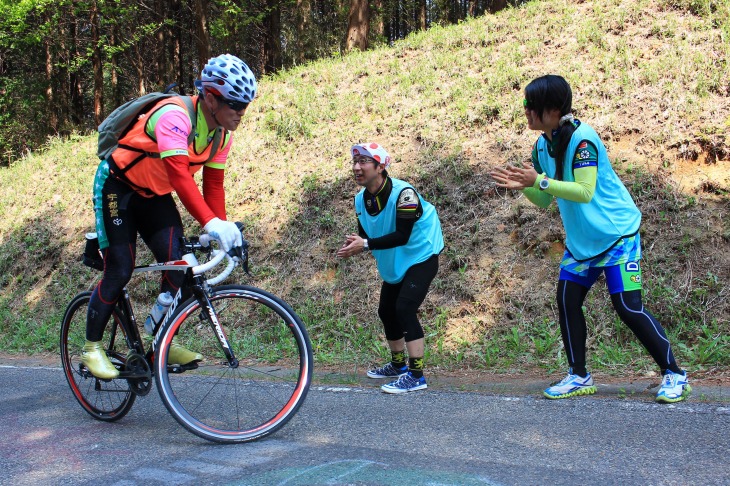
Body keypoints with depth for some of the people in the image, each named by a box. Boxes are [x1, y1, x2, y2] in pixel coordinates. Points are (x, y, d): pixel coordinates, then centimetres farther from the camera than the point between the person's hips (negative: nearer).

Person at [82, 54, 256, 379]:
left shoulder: (222, 136, -7)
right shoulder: (174, 116, -33)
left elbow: (213, 185, -4)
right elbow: (179, 175, -44)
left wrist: (223, 229, -15)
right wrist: (211, 223, -53)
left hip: (155, 195, 7)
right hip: (117, 187, -7)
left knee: (178, 262, -9)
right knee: (120, 271, -7)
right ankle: (92, 347, 9)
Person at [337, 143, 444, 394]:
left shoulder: (403, 193, -26)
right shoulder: (361, 198, -2)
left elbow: (402, 236, -30)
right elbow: (364, 233, 2)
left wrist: (366, 245, -34)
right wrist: (352, 245, -21)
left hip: (420, 257, -8)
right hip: (394, 265, 9)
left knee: (404, 309, -21)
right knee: (387, 312, 14)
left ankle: (416, 375, -15)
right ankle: (398, 365, 35)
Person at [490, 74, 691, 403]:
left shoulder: (581, 138, -22)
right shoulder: (542, 146, 2)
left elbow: (585, 191, -29)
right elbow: (545, 200, 7)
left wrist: (539, 181, -30)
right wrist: (523, 186, -12)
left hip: (616, 234, -8)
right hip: (581, 241, 8)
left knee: (627, 305, -10)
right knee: (567, 300, 1)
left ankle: (674, 375, 4)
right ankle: (579, 376, 14)